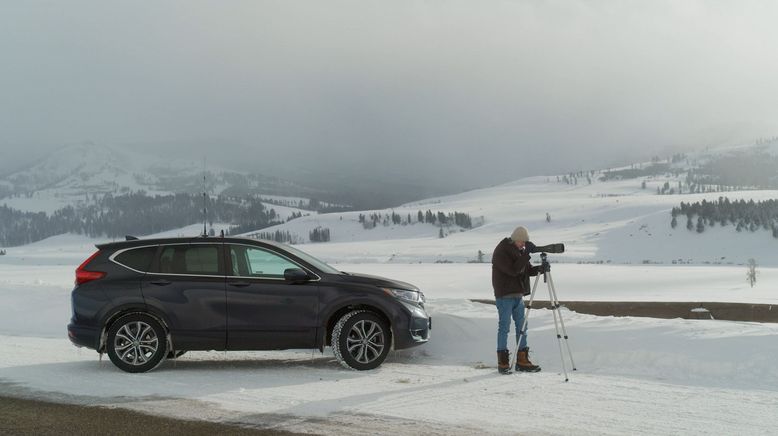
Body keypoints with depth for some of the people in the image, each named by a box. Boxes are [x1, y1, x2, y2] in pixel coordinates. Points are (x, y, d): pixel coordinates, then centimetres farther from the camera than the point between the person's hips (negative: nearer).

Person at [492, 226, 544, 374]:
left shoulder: (519, 251, 11)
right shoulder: (501, 252, -14)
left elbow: (527, 270, 13)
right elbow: (513, 270, -24)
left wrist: (538, 269, -8)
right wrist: (526, 254, -25)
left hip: (518, 295, 8)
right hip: (504, 295, -8)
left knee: (521, 327, 8)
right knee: (504, 327, -4)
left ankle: (522, 361, 13)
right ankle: (502, 362, 2)